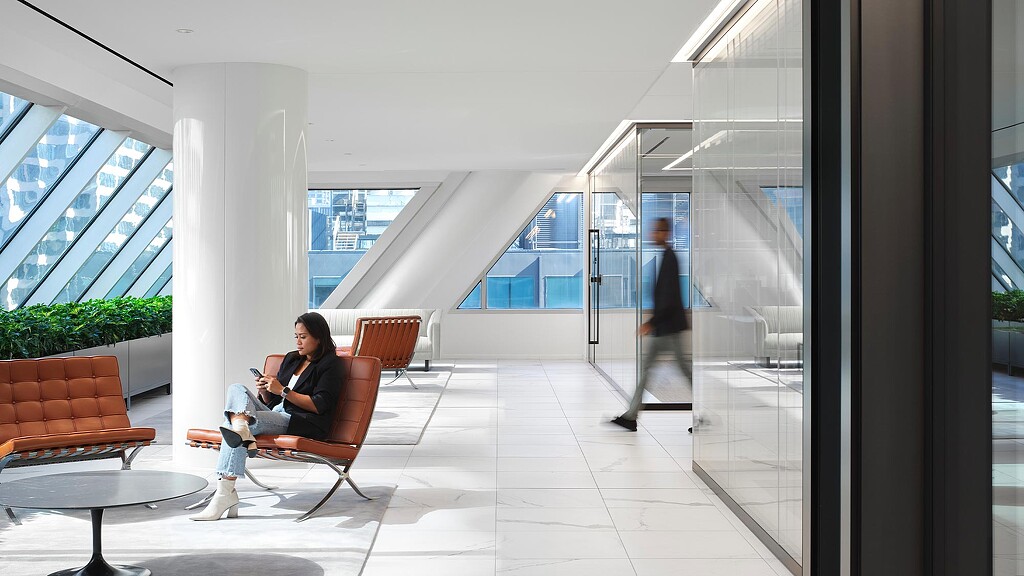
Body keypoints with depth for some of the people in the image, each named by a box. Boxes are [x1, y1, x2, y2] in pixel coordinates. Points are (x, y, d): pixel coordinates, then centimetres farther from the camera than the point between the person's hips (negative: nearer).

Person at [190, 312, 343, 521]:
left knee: (234, 422, -26)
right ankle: (243, 432, -44)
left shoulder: (330, 364, 0)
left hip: (303, 424, -8)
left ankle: (225, 493, -32)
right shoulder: (291, 358, 25)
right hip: (274, 414, 8)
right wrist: (265, 391, 0)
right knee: (237, 389, -14)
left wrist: (283, 391, -14)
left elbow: (320, 406, -12)